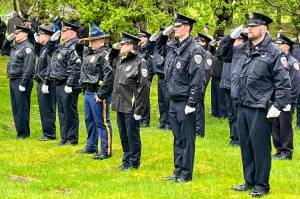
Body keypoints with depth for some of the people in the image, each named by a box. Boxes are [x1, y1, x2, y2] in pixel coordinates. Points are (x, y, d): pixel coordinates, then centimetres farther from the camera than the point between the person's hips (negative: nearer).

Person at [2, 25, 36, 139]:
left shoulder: (27, 48, -14)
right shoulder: (15, 46, 14)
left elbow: (28, 68, -20)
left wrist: (23, 84, -22)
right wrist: (8, 40, 16)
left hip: (21, 81, -9)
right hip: (13, 81, 9)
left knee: (22, 108, -4)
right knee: (15, 108, 13)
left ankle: (24, 133, 1)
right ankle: (19, 131, 20)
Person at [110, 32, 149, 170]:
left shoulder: (139, 62, -14)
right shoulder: (120, 60, 10)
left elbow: (144, 87, -17)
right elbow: (110, 61, 35)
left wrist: (139, 110, -18)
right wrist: (114, 49, 14)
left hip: (131, 107, -8)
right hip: (120, 105, 8)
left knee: (132, 135, 2)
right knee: (123, 135, 15)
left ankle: (134, 162, 11)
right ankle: (127, 160, 26)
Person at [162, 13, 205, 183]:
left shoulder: (195, 50, -14)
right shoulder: (173, 48, 11)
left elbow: (198, 78, -18)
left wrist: (192, 103, -19)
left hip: (185, 101, -8)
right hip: (173, 100, 8)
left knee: (187, 139, 0)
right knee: (177, 138, 15)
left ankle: (186, 175, 7)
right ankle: (178, 172, 23)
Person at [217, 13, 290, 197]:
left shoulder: (274, 53, -9)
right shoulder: (241, 49, 11)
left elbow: (284, 83, -10)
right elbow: (223, 53, 28)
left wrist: (278, 106, -16)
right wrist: (231, 37, 11)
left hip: (260, 110, -7)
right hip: (242, 107, 7)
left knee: (260, 147, -1)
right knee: (246, 147, 14)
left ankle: (262, 185, 9)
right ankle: (249, 182, 25)